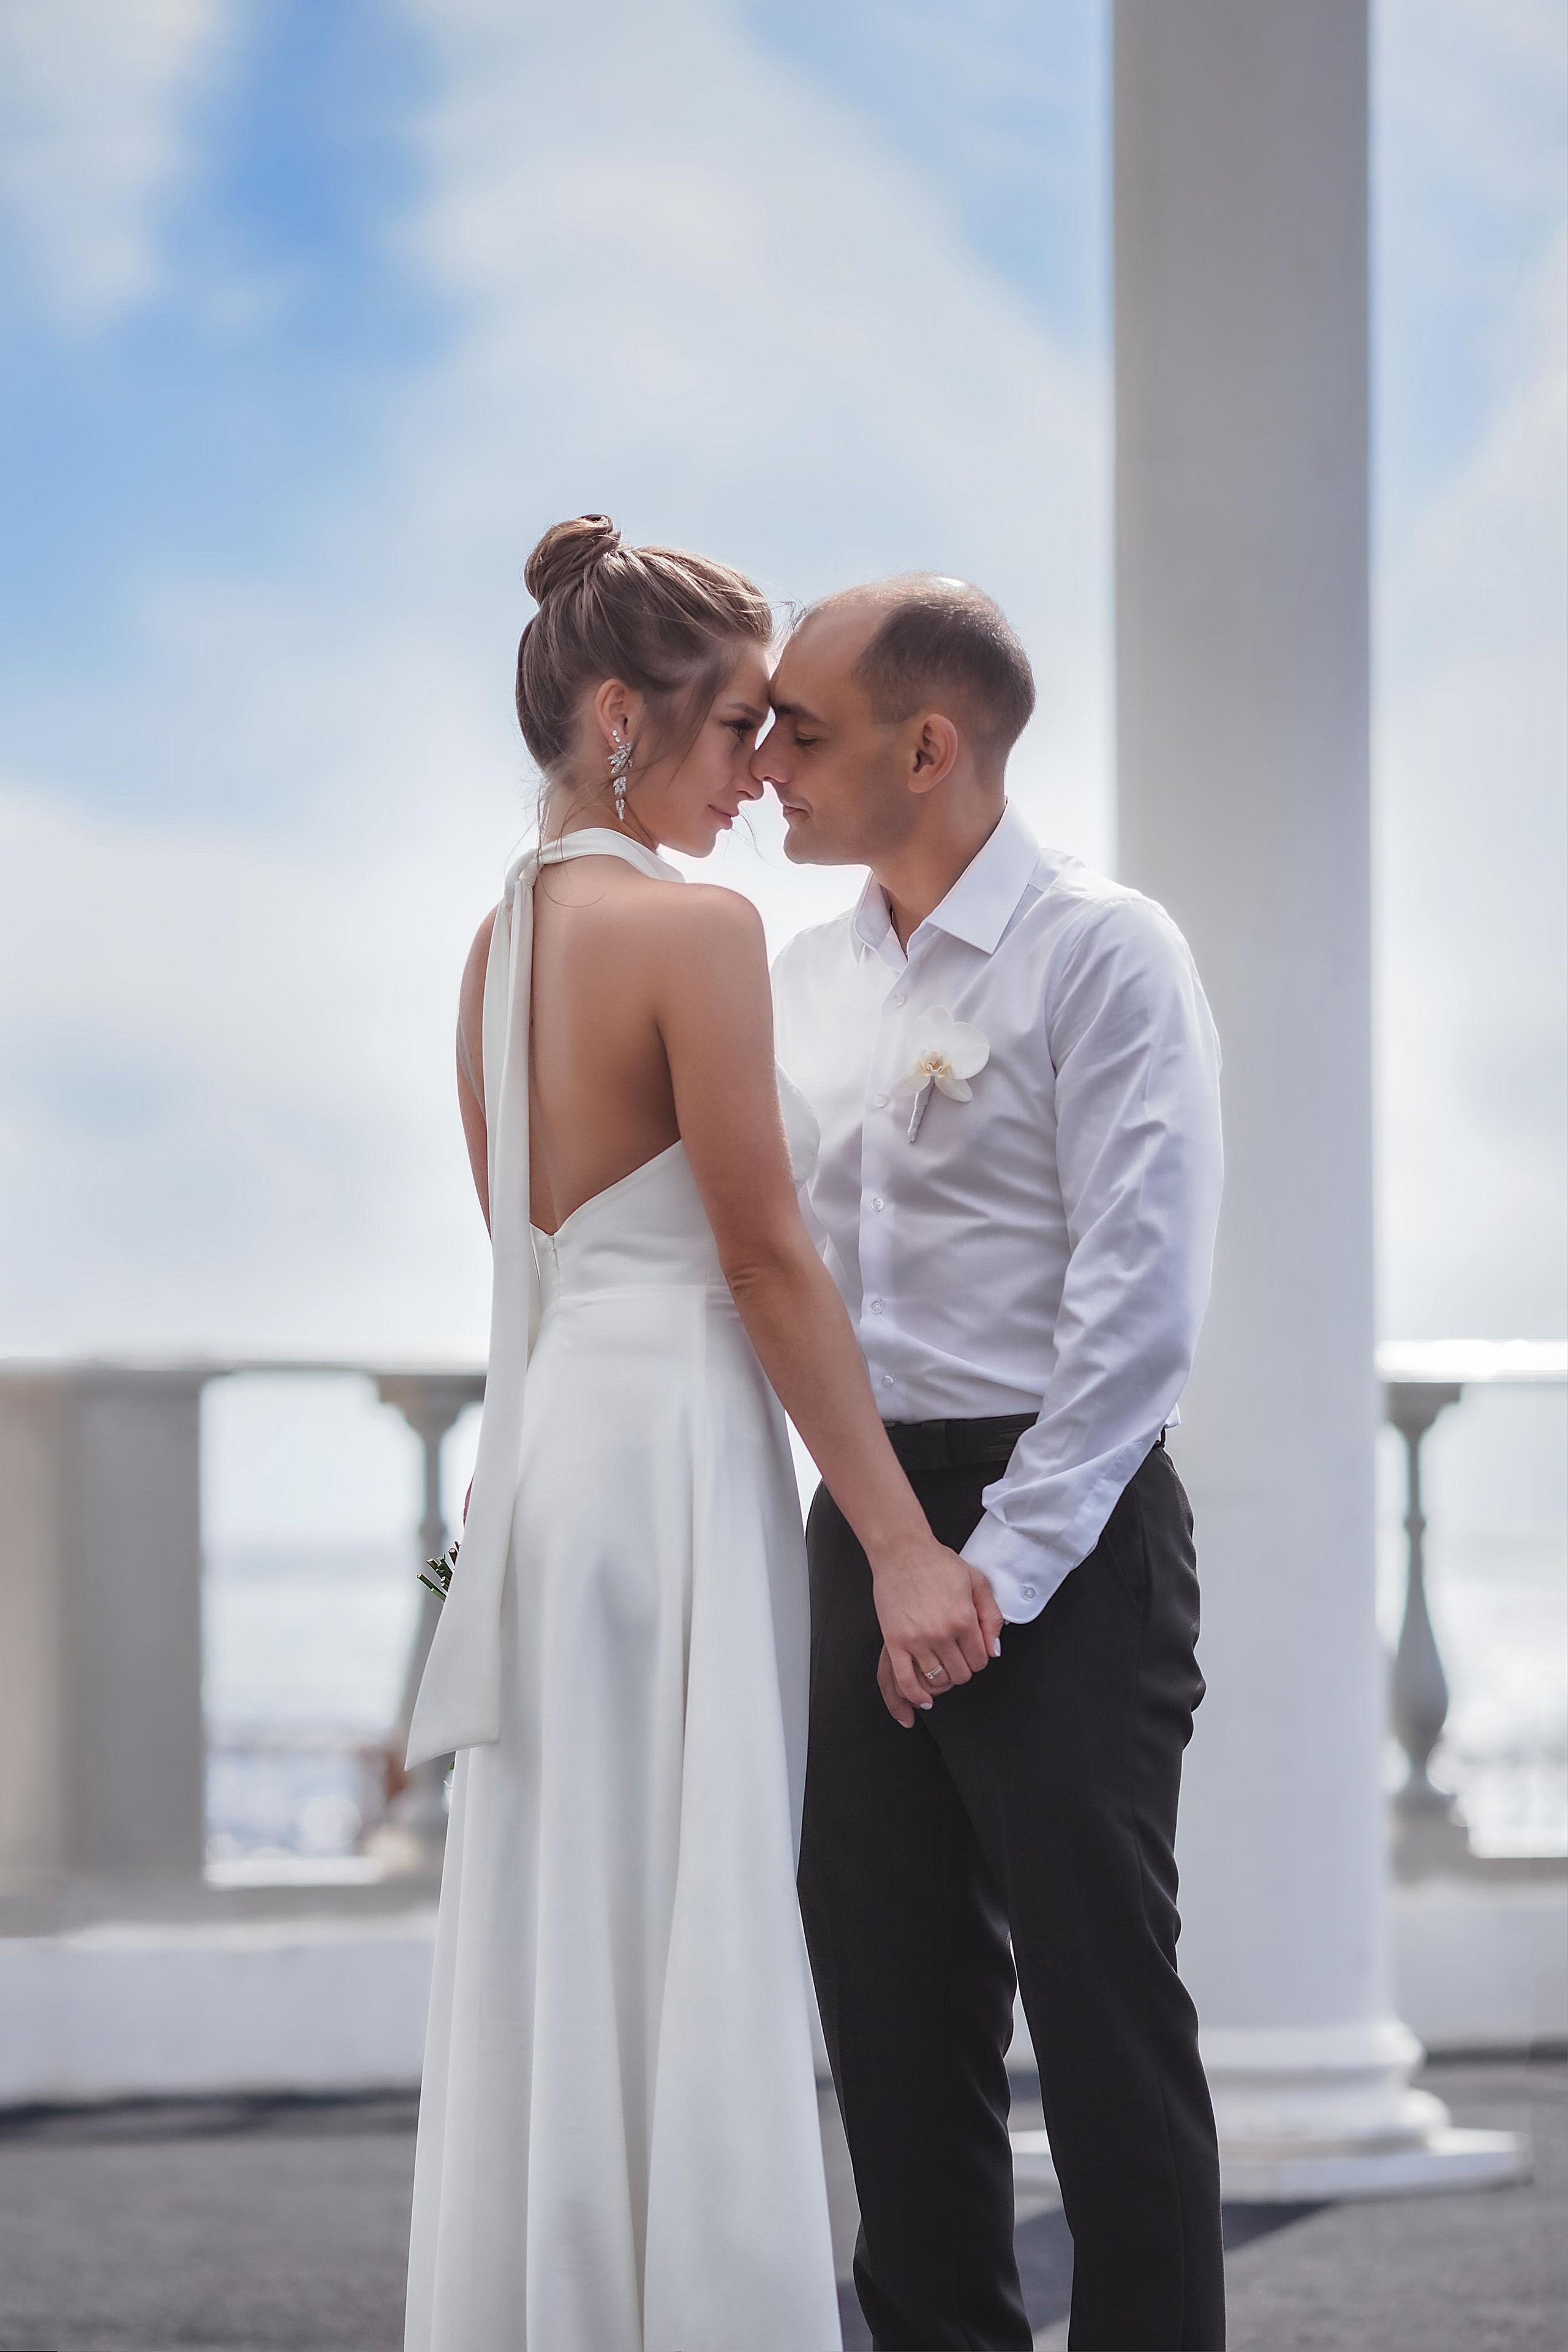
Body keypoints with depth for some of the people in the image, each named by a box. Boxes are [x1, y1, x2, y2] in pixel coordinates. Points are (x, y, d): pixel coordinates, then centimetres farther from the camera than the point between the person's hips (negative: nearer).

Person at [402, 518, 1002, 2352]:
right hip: (674, 1450, -8)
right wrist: (902, 1543, -11)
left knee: (554, 1973, 9)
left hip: (544, 1435, 8)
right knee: (698, 1962, -6)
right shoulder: (693, 926, -12)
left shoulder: (499, 940, 12)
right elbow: (765, 1260, -14)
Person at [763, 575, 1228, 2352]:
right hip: (861, 1527, 7)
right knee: (890, 2003, 9)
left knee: (1102, 2004, -3)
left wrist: (1000, 1571, -17)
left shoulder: (1100, 955, -8)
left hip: (1059, 1534, -7)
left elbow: (1140, 1303, -14)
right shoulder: (807, 980, 13)